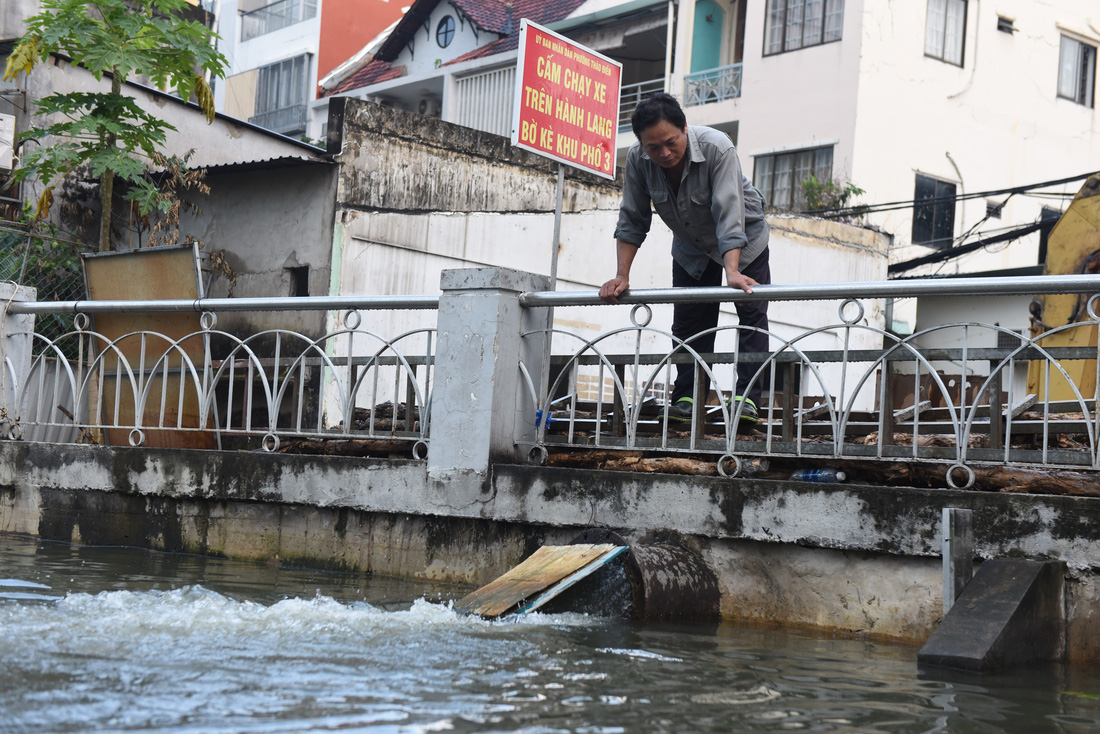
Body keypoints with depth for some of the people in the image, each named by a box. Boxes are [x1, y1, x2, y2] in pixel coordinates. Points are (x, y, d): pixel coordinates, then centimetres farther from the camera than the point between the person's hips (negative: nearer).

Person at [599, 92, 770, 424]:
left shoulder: (717, 148, -36)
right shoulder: (637, 159, -24)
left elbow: (728, 215, -43)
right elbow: (632, 221, -15)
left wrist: (732, 272, -54)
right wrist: (622, 276, -22)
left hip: (743, 239, -3)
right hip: (691, 245, 4)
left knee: (752, 315, -11)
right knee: (687, 322, 0)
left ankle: (747, 397, -9)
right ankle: (687, 399, 5)